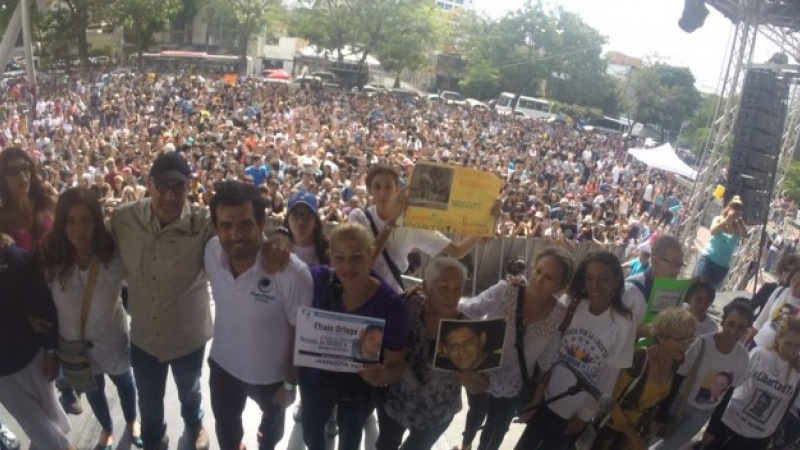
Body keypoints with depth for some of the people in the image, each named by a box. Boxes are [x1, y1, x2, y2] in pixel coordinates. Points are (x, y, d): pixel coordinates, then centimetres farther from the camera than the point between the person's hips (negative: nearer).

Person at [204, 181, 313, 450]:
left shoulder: (293, 273, -36)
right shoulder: (212, 251, -21)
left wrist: (290, 382, -10)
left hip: (271, 373, -3)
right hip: (223, 364, 3)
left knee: (272, 423, 32)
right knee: (226, 427, 31)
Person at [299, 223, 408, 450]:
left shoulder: (390, 303, -29)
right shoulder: (318, 279, -25)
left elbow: (397, 363, -22)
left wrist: (383, 375, -44)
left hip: (359, 387, -1)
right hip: (316, 378, 2)